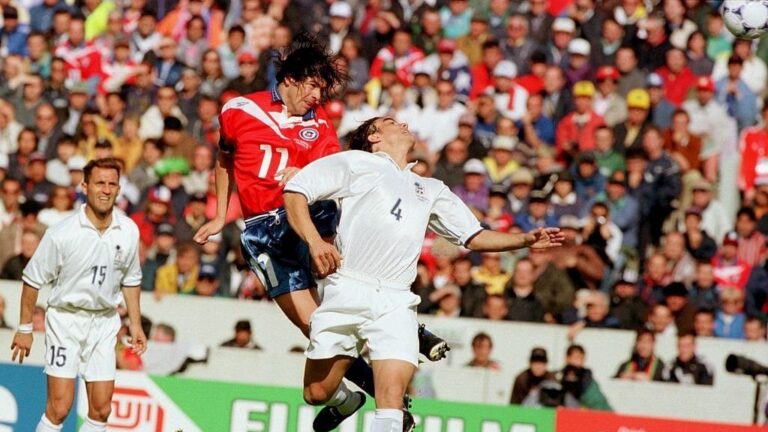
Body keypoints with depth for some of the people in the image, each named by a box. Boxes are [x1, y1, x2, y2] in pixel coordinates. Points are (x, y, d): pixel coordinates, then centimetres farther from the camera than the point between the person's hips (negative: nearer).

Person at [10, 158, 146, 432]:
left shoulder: (129, 232, -2)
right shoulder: (61, 234, -15)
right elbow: (33, 280, -5)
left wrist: (135, 324, 12)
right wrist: (25, 328, -2)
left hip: (105, 321, 4)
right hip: (65, 319, -4)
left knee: (101, 410, 0)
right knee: (59, 408, -11)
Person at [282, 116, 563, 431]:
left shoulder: (430, 190, 27)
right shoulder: (356, 163, 12)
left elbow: (473, 237, 27)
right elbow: (294, 192, 4)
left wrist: (525, 240, 12)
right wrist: (314, 241, -12)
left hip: (395, 302, 2)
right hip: (346, 292, -2)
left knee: (392, 395, -19)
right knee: (317, 393, 3)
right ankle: (348, 401, 35)